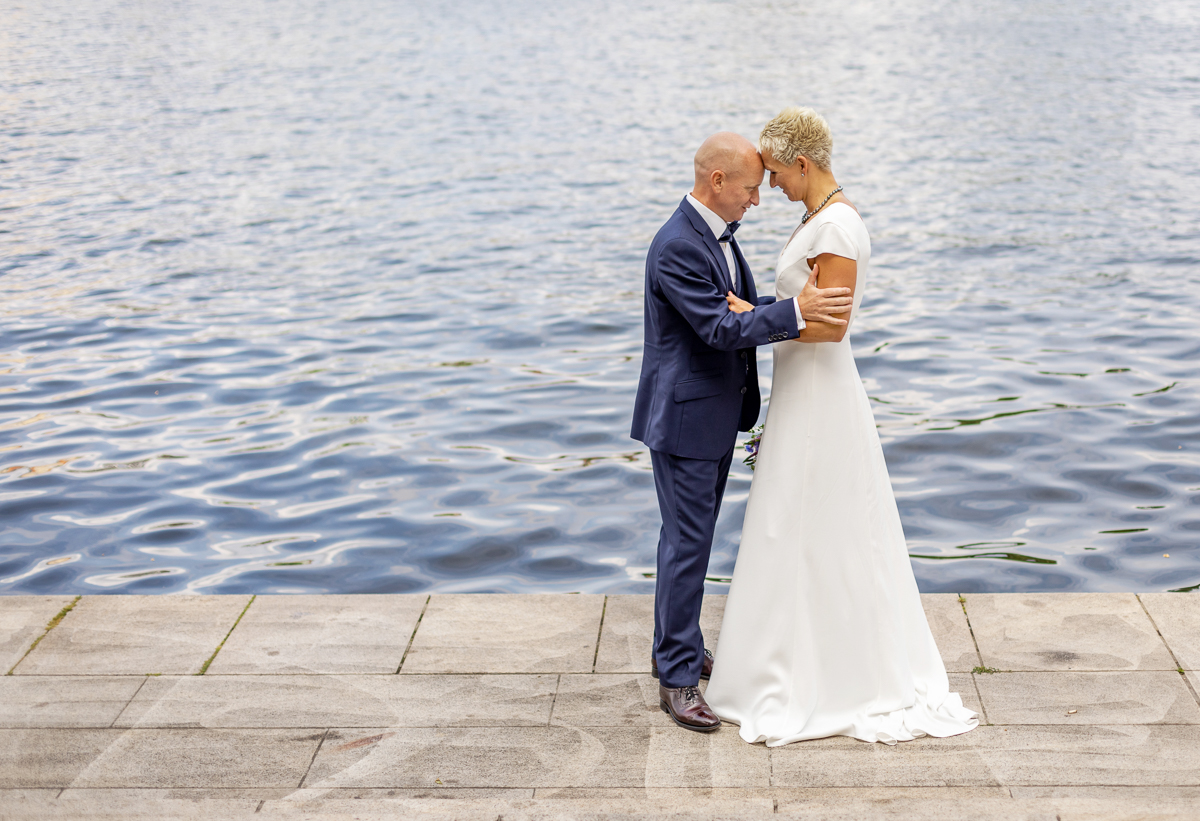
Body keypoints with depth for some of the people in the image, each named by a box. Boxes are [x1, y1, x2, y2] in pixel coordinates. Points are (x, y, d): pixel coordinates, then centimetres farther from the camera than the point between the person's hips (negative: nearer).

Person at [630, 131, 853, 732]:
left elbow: (743, 307, 14)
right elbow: (720, 327, -29)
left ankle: (673, 647, 33)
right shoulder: (676, 247, -23)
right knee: (687, 542, -3)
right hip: (685, 417, -10)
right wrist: (794, 311, -31)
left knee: (692, 534, 19)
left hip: (719, 411, 10)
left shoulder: (718, 232, 8)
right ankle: (677, 677, 7)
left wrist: (803, 308, 1)